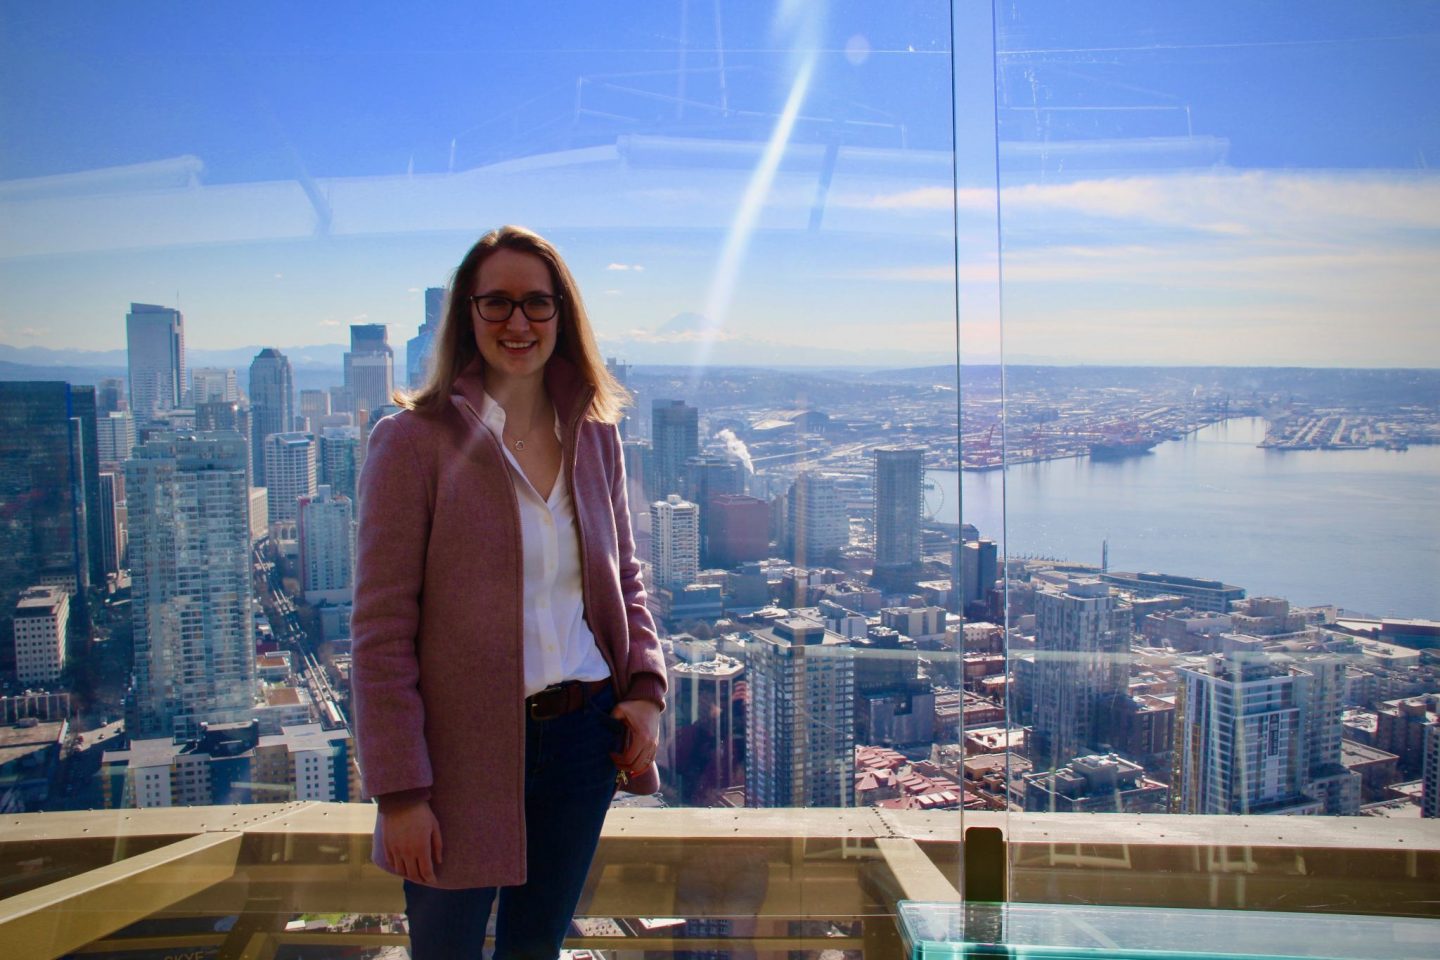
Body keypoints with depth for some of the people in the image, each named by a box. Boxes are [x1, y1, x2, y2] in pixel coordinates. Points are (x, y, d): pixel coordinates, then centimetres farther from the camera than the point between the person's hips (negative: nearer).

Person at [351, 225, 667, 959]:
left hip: (584, 736, 5)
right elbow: (382, 630, -11)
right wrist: (400, 791, -13)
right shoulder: (414, 441, -10)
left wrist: (645, 686, -2)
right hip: (464, 754, -4)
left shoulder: (594, 437, 6)